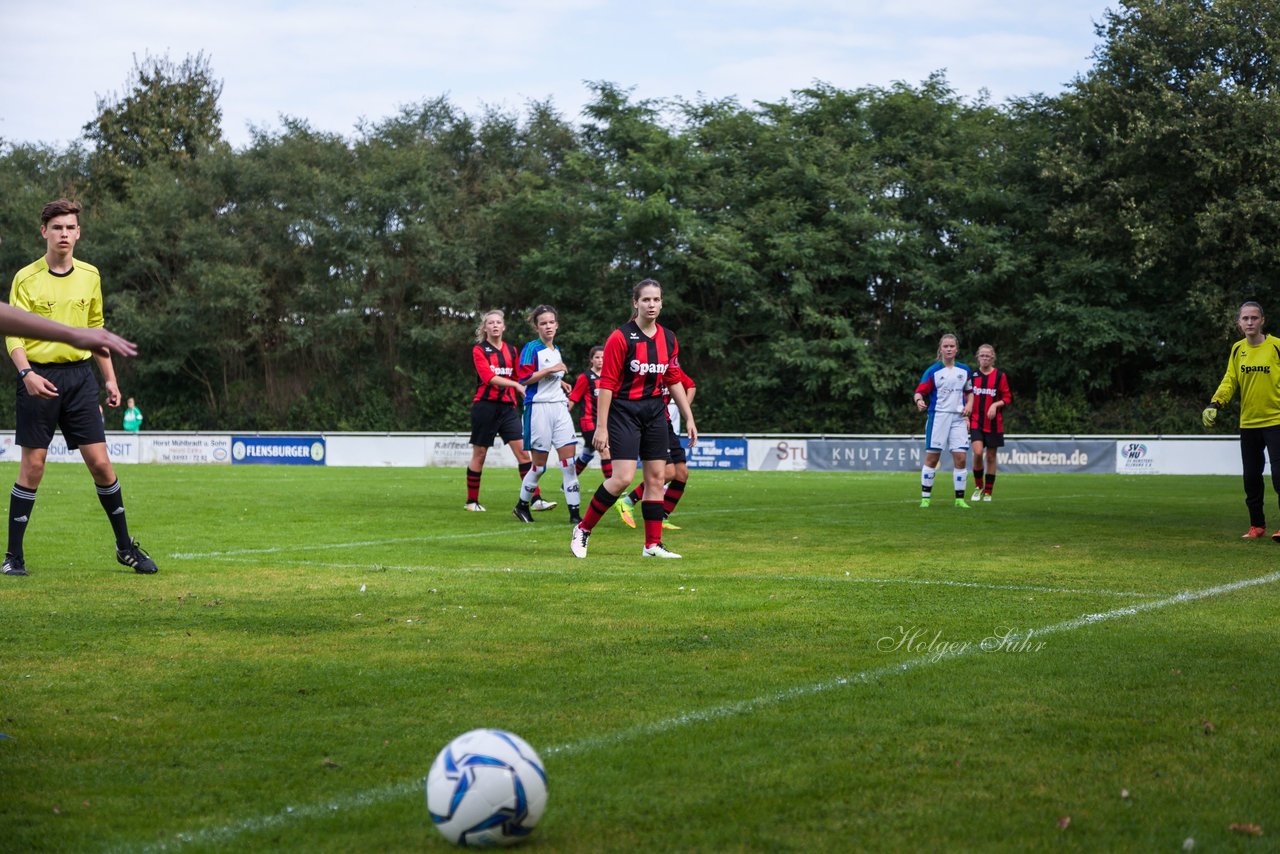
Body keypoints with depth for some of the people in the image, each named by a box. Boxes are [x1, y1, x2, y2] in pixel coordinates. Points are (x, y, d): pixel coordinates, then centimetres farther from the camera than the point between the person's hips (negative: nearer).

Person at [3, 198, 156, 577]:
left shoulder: (90, 276, 9)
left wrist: (109, 378, 14)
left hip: (79, 375, 3)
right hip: (39, 377, -3)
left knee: (100, 463, 0)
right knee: (33, 465, -2)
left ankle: (125, 546, 13)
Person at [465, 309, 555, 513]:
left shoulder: (511, 351, 12)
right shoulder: (479, 350, -3)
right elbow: (488, 376, -17)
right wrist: (516, 384, -24)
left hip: (507, 406, 4)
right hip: (485, 406, -4)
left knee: (522, 450, -7)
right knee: (479, 454, 3)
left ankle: (535, 499, -10)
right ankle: (471, 501, 15)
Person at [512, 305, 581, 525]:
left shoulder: (556, 350, 17)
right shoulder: (532, 348, -6)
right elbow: (524, 378, -16)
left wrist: (560, 382, 16)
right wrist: (550, 370, -19)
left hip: (559, 407, 6)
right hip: (538, 407, -6)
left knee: (569, 459, -4)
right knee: (540, 463, -1)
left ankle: (574, 512, -4)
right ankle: (522, 505, 18)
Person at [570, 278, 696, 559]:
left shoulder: (668, 339, 7)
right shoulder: (620, 338, -11)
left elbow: (674, 381, 15)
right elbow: (607, 383, -12)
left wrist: (688, 418, 12)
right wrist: (601, 427, -15)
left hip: (655, 412, 6)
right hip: (624, 412, -6)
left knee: (656, 477, 4)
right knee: (623, 478, -15)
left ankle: (653, 544, 10)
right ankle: (583, 529, 3)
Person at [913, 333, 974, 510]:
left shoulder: (964, 370, 9)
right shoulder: (933, 371, -3)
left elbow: (969, 391, 22)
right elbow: (920, 391, -8)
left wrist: (969, 404, 3)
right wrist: (919, 401, -30)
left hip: (958, 418, 3)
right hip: (938, 417, -3)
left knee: (960, 458, -4)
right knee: (932, 458, -2)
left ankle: (959, 499, 3)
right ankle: (925, 497, 5)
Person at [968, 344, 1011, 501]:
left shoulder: (1000, 376, 0)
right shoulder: (972, 375, 5)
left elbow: (1007, 398, 2)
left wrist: (996, 405, -16)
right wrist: (966, 417, 4)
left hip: (993, 423, 0)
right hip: (975, 421, 0)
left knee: (991, 457, 4)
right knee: (978, 453, -16)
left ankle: (988, 492, 15)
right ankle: (978, 487, 4)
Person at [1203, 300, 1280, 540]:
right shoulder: (1238, 349, 7)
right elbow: (1230, 380, 5)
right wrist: (1215, 404, -11)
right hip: (1248, 422, 5)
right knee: (1251, 477, 10)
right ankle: (1257, 525, 22)